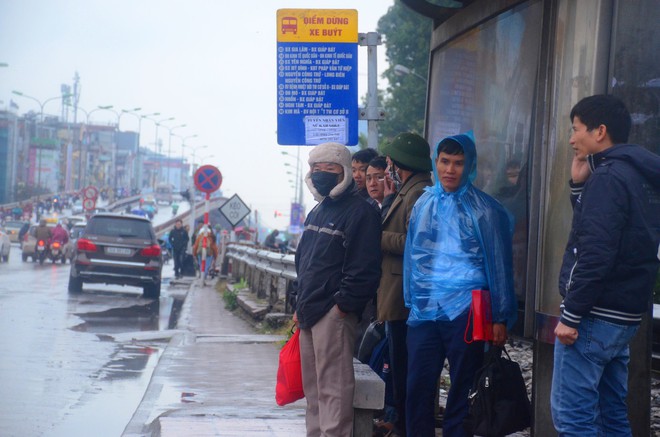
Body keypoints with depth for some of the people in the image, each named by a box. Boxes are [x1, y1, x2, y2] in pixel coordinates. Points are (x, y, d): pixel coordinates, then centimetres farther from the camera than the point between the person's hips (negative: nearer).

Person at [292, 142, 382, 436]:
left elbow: (363, 267, -17)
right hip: (309, 313, 9)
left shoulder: (360, 212, -10)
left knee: (333, 385, -9)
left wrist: (344, 304, -19)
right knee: (313, 385, 15)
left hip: (334, 313, -9)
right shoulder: (317, 212, 20)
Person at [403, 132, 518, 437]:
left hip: (465, 314, -4)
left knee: (462, 392, 3)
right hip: (425, 312, 4)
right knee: (417, 390, 3)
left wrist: (500, 319, -4)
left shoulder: (484, 210, -2)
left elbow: (498, 264, -2)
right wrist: (411, 302, 16)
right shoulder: (424, 203, 11)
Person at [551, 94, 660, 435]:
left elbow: (595, 253, -22)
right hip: (626, 315, 10)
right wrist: (579, 185, 10)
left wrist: (570, 316, -19)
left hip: (596, 316, -10)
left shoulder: (607, 177, -14)